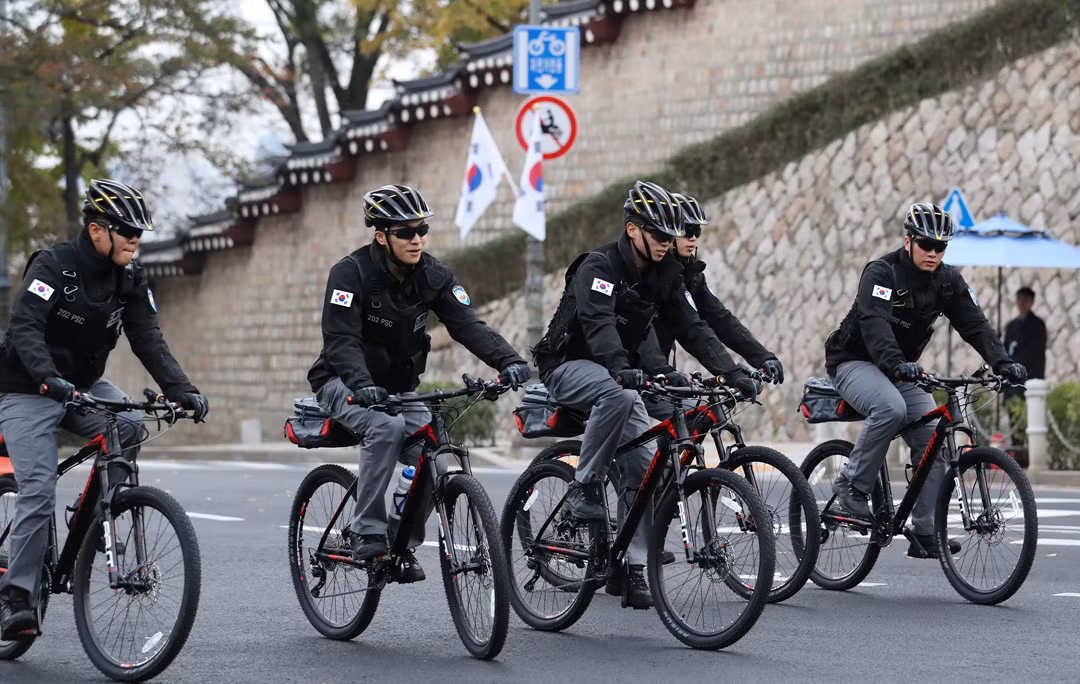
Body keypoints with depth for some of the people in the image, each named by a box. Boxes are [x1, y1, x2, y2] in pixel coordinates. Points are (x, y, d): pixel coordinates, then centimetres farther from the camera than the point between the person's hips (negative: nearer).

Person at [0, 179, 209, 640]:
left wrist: (182, 390, -23)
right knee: (38, 494, -18)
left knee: (128, 425, -26)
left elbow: (148, 340, -7)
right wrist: (50, 379, -48)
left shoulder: (129, 279, -2)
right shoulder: (52, 266, -20)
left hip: (83, 385, 5)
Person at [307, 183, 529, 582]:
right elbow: (341, 339, -28)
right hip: (346, 385, -5)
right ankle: (366, 534, -25)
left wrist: (508, 360, -32)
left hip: (398, 389, 5)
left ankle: (403, 543, 3)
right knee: (387, 428, -34)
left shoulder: (433, 276, -4)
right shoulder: (351, 273, -18)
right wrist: (362, 384, -46)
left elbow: (467, 325, -14)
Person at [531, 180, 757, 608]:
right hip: (570, 365, -6)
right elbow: (598, 324, -35)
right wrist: (623, 371, -52)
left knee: (643, 463, -9)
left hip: (619, 372, 6)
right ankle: (584, 487, -25)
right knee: (618, 394, -39)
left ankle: (631, 566, -4)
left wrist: (730, 371, -13)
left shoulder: (664, 274, 2)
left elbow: (690, 327, 0)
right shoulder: (599, 266, -20)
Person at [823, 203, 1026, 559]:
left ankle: (925, 534, -8)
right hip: (855, 361, -6)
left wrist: (1003, 362, -25)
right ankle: (852, 485, -20)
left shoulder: (948, 281, -1)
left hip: (901, 370, 6)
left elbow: (975, 325, -8)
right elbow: (874, 324, -35)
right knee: (891, 408, -37)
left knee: (932, 440, -10)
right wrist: (895, 364, -52)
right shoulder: (882, 273, -20)